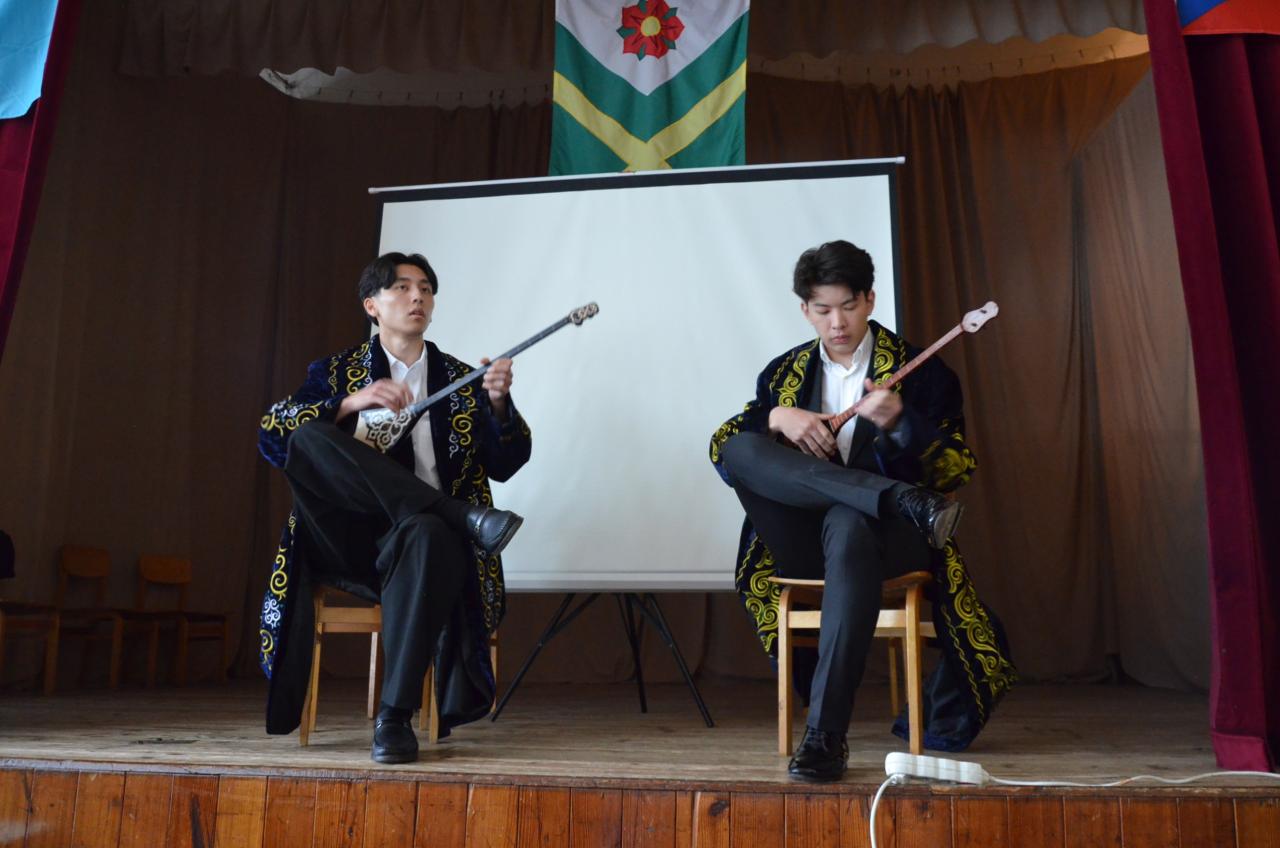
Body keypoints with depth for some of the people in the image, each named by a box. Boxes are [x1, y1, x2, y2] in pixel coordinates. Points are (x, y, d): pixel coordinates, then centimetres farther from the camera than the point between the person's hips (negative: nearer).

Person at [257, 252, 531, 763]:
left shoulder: (462, 380, 16)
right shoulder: (337, 372, 16)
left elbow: (503, 465, 6)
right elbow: (271, 437, 0)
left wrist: (498, 405, -12)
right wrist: (351, 403, -14)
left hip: (429, 538, 0)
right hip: (347, 545, 1)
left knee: (428, 532, -38)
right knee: (309, 435, -25)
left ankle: (395, 718, -33)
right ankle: (464, 516, -30)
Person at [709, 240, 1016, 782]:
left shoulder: (920, 371, 10)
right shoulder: (784, 371, 17)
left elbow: (957, 471, 2)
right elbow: (721, 448, 9)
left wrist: (900, 423, -16)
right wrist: (776, 418, -10)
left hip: (886, 535, -2)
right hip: (804, 545, 3)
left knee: (848, 525, -40)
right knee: (741, 448, -22)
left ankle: (826, 734, -37)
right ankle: (904, 500, -31)